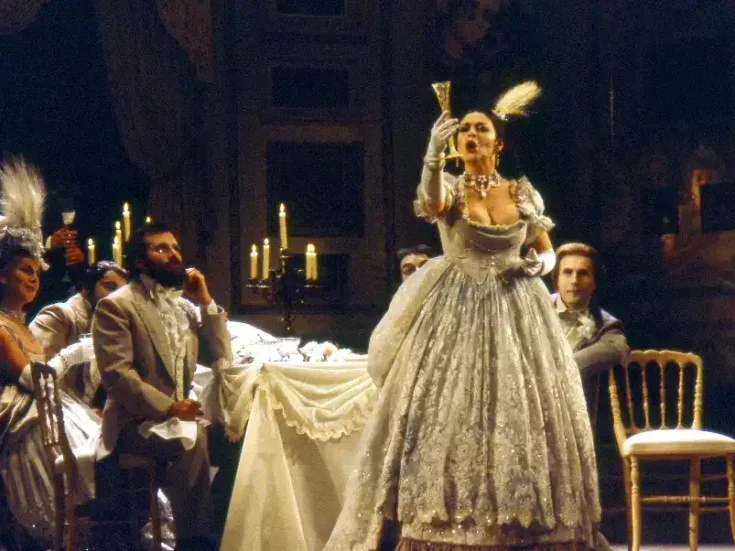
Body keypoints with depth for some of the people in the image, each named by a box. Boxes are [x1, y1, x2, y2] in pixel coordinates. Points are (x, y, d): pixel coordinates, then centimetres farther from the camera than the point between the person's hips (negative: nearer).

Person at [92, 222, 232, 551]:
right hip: (135, 423, -6)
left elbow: (223, 358, 11)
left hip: (179, 416, 6)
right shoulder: (115, 306, -5)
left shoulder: (184, 306, 16)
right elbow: (116, 374, -15)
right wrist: (169, 407, -23)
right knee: (192, 439, -33)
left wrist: (206, 302, 3)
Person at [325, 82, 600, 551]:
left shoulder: (524, 192, 7)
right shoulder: (450, 187, 1)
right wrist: (434, 157, -41)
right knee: (449, 417, -7)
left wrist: (536, 265, -8)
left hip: (515, 314, 2)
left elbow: (548, 253, 15)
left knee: (524, 420, 0)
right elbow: (431, 204, -24)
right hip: (456, 315, -2)